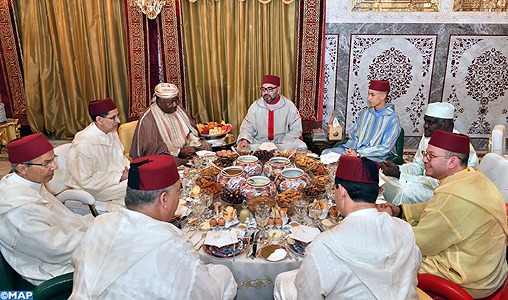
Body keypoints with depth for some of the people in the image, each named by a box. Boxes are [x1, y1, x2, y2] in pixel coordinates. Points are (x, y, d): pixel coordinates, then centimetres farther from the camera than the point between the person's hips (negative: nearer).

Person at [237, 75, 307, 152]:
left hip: (283, 143, 0)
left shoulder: (289, 106, 0)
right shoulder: (255, 106, 3)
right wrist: (244, 139, -20)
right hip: (259, 143, 1)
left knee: (302, 146, -25)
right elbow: (247, 127, 3)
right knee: (242, 147, -26)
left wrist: (282, 144, -15)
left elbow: (296, 129, -1)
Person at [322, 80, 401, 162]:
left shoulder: (393, 119, -7)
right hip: (356, 149, 6)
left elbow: (385, 148, -14)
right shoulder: (365, 113, 13)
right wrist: (351, 149, -8)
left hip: (377, 156, -6)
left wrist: (358, 153, -21)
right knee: (326, 152, -17)